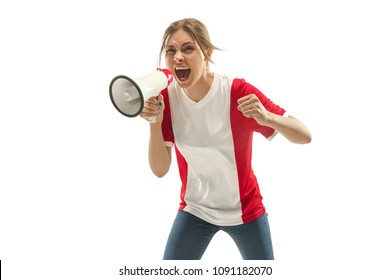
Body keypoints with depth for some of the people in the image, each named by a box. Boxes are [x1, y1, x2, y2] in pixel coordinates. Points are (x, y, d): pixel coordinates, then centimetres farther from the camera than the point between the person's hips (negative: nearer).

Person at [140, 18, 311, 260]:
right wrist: (155, 123, -28)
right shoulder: (166, 98, -12)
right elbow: (160, 170, -13)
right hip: (195, 209, 2)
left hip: (245, 209, -2)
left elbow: (305, 136, -24)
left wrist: (267, 117, -43)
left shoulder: (238, 92, -22)